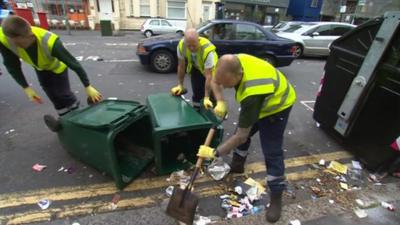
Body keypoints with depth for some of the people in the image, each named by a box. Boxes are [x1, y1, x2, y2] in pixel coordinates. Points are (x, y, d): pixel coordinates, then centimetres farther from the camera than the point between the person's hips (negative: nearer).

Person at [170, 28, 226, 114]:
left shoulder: (207, 50, -40)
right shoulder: (181, 45, -27)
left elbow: (208, 76, -37)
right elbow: (181, 66, -13)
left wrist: (206, 98, -36)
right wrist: (180, 85, -11)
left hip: (210, 70, -3)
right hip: (195, 69, 4)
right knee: (197, 93, 7)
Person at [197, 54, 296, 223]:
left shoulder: (252, 94, -46)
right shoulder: (234, 63, -27)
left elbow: (241, 137, -38)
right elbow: (215, 81, -5)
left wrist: (215, 153, -28)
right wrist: (220, 103, -21)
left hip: (277, 105, -8)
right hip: (257, 102, 8)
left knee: (271, 152, -7)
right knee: (243, 131, 17)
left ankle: (276, 197, 11)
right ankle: (237, 166, 40)